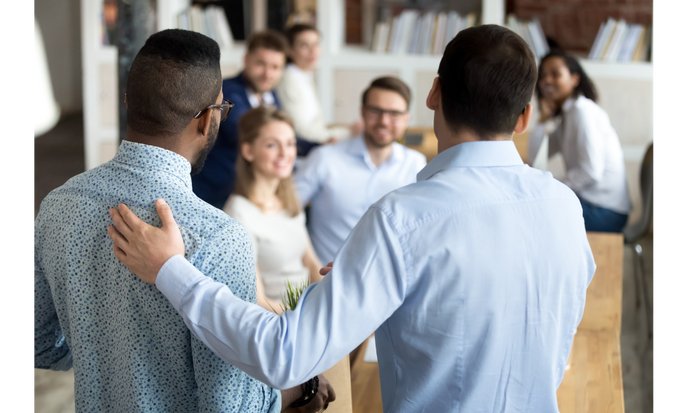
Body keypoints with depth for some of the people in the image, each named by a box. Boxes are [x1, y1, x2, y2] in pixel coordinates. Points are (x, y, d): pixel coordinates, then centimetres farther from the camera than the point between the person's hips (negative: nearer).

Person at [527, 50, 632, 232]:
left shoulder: (583, 111, -15)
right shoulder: (563, 116, 14)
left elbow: (591, 171, -21)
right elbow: (534, 159, 9)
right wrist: (544, 118, 1)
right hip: (586, 200, 9)